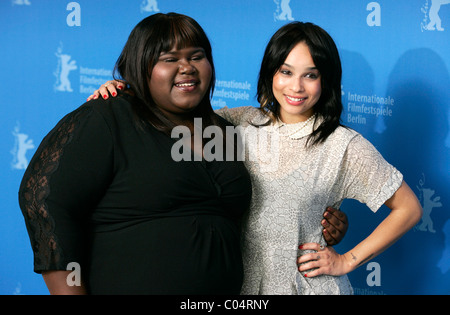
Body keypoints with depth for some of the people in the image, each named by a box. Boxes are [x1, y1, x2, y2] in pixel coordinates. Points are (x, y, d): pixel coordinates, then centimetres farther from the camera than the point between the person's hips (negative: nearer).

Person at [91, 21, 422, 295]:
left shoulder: (344, 146, -9)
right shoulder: (243, 123, 1)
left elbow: (408, 209, -4)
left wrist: (347, 261, -6)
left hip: (305, 285, -3)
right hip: (240, 285, 4)